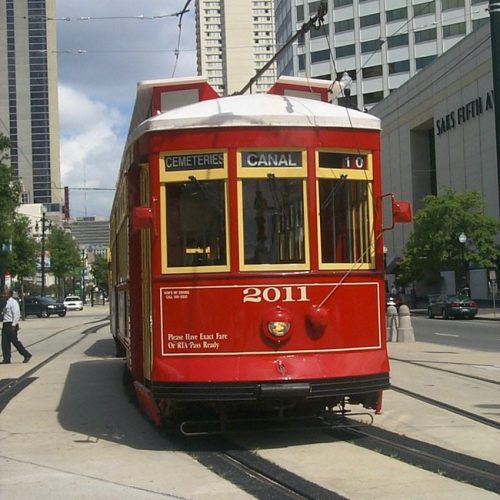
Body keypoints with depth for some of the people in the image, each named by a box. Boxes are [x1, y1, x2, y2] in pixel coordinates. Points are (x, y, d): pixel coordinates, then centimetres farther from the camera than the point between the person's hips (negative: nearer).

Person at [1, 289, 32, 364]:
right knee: (5, 342, 5)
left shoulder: (13, 302, -11)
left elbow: (16, 314, -17)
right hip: (6, 324, 9)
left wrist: (13, 325, -21)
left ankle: (26, 355, 4)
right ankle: (6, 359, 9)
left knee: (15, 341, -6)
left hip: (11, 325, -9)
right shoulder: (7, 302, 16)